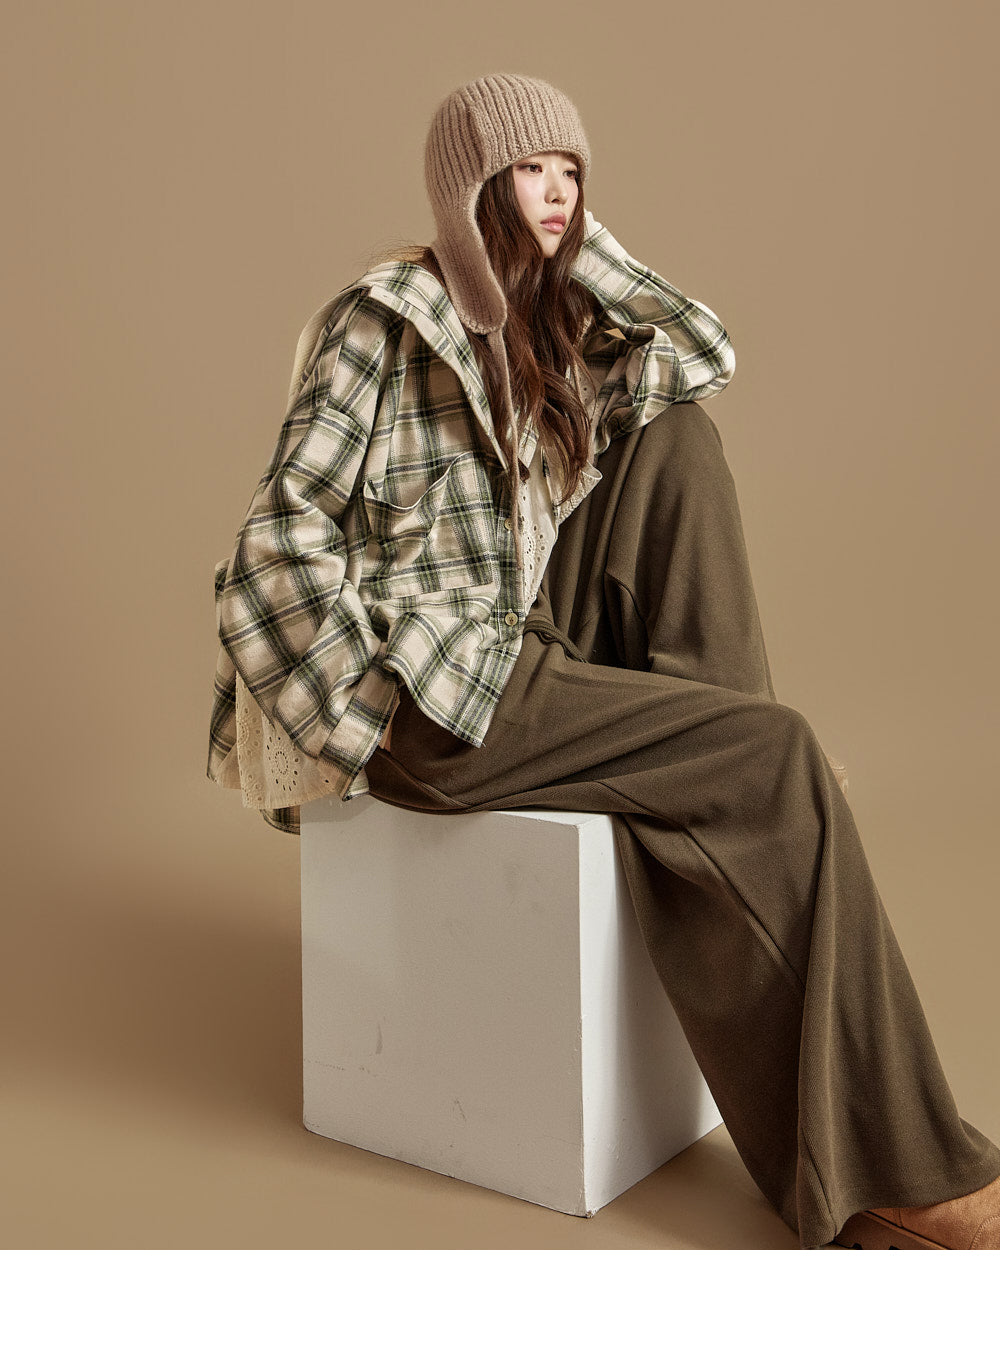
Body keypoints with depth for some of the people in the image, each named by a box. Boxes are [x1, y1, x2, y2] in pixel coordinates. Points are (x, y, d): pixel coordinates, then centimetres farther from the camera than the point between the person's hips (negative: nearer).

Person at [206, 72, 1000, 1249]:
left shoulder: (543, 329, 14)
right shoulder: (379, 322, -9)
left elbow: (704, 356, 6)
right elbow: (285, 531, -14)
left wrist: (577, 242, 4)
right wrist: (383, 715, -19)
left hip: (532, 654, 8)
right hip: (433, 693, -8)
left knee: (675, 437, -6)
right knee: (778, 765, -18)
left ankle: (725, 751, -10)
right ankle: (894, 1173, -11)